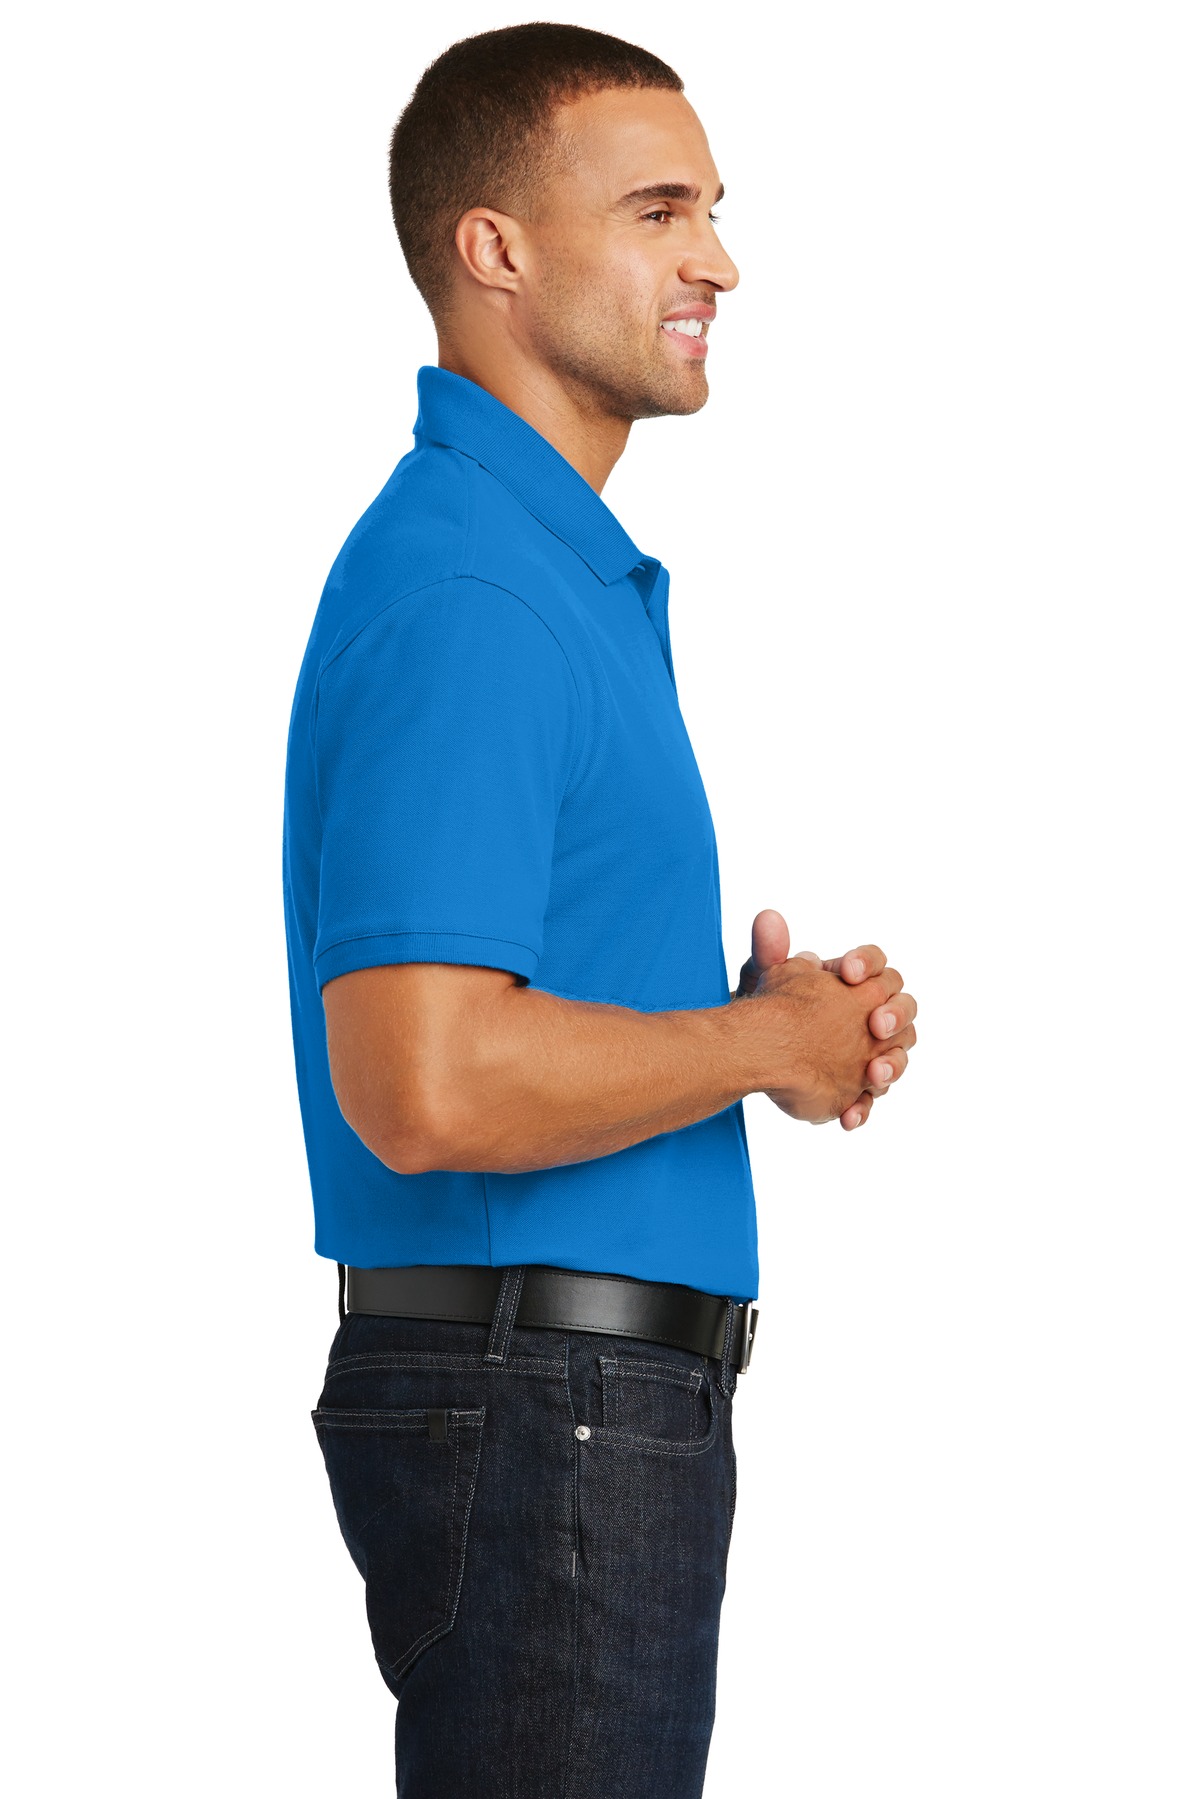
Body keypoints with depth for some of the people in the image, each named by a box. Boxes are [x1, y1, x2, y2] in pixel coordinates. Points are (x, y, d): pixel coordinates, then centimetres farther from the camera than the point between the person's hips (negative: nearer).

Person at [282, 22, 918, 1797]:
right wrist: (768, 1043, -14)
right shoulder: (461, 599, -19)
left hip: (619, 1388, 10)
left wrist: (788, 1004, 6)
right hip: (540, 1401, -10)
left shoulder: (576, 575, 15)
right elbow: (426, 1089, -29)